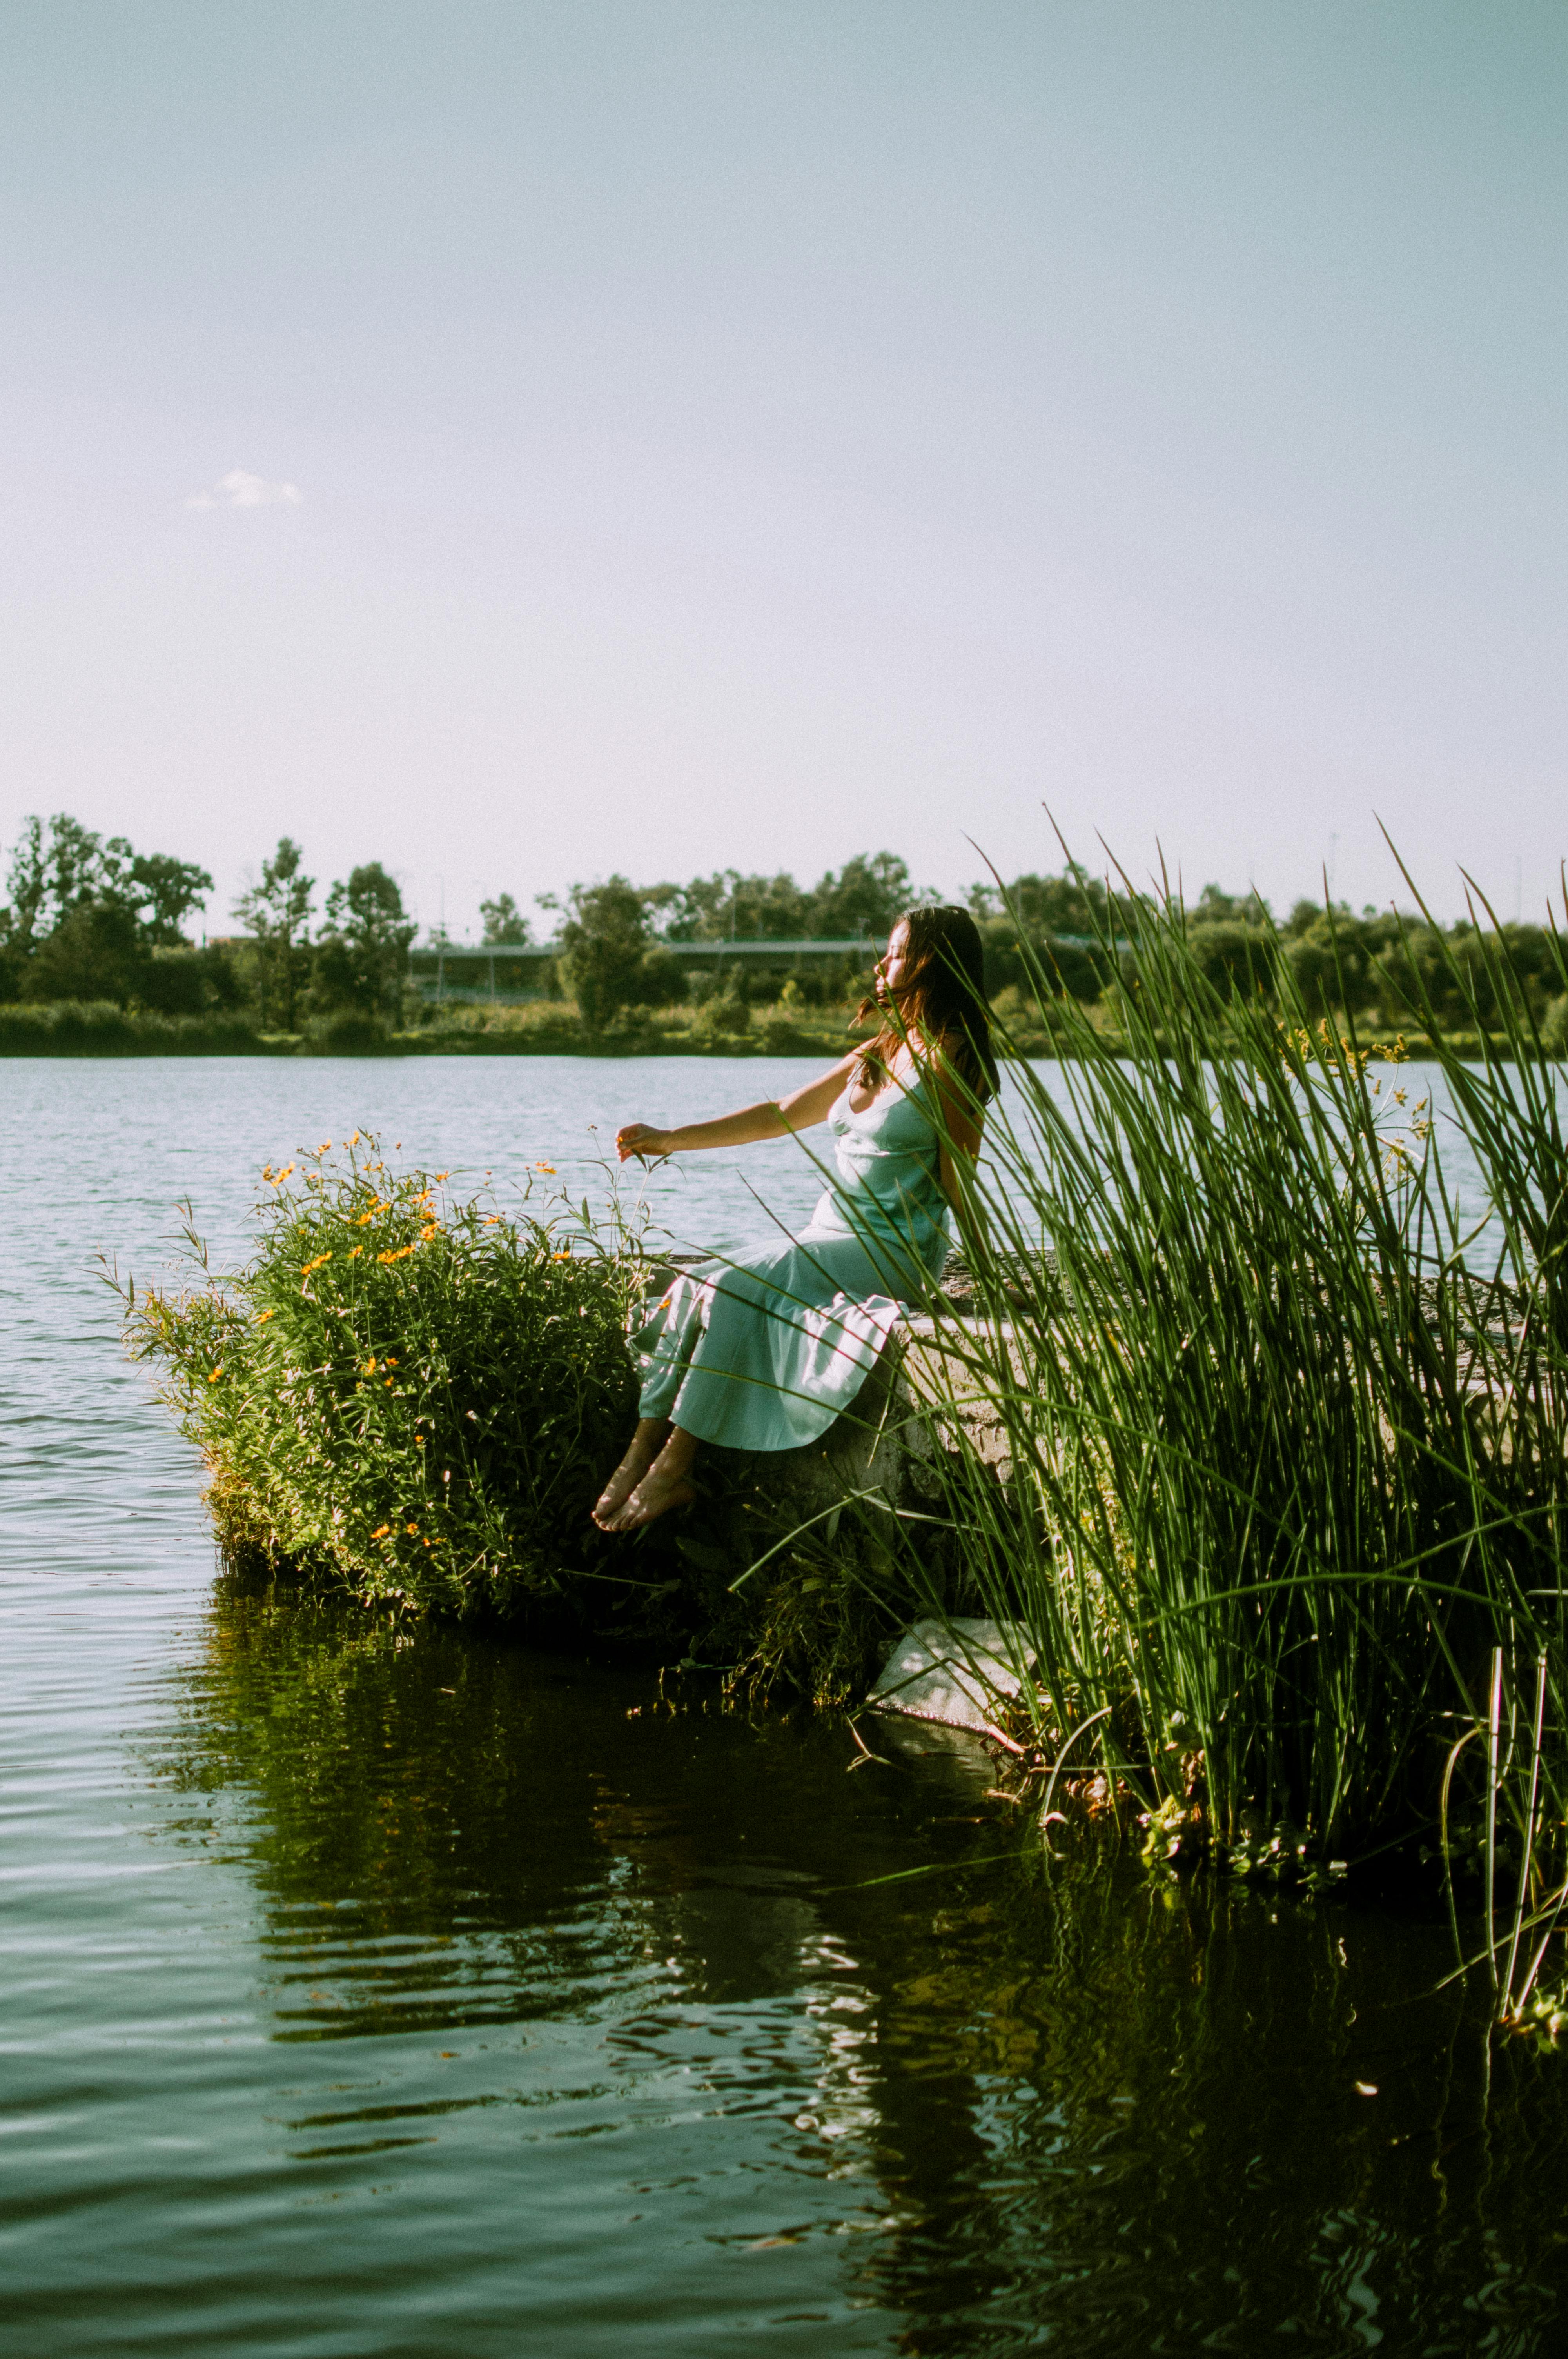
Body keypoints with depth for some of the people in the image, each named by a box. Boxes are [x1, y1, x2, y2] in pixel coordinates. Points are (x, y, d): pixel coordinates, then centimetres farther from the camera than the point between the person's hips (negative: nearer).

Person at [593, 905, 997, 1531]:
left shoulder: (947, 1062, -7)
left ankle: (672, 1472, -24)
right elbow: (782, 1115, 19)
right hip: (829, 1241, 8)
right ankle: (641, 1454, -18)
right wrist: (672, 1140, 15)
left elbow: (959, 1181, -9)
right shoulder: (876, 1055, 18)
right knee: (692, 1288, -12)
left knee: (733, 1291, -25)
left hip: (893, 1252, -8)